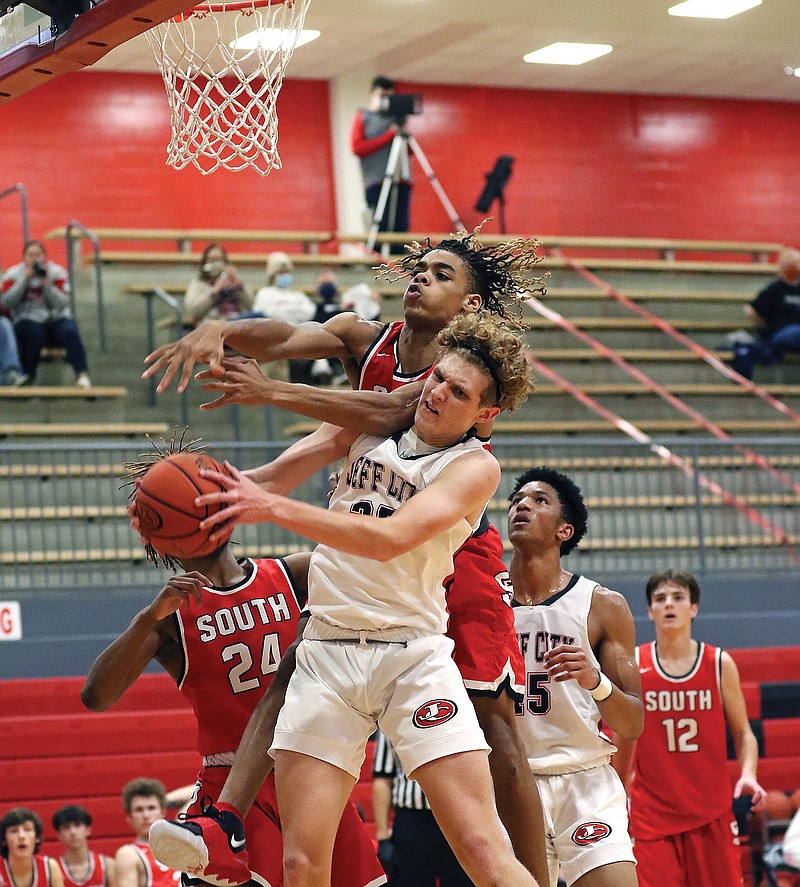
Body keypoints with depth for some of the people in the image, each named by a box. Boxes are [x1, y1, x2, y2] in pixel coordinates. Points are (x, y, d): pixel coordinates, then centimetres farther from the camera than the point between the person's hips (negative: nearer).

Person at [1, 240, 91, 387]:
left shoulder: (56, 272, 3)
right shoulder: (13, 274, 3)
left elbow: (63, 304, -9)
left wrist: (47, 284, -20)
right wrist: (24, 279, -15)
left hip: (56, 319, 1)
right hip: (28, 320, -1)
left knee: (70, 331, -30)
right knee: (34, 332, -35)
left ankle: (82, 375, -31)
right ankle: (28, 376, -22)